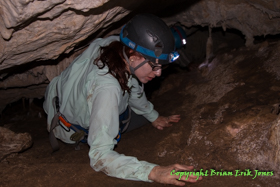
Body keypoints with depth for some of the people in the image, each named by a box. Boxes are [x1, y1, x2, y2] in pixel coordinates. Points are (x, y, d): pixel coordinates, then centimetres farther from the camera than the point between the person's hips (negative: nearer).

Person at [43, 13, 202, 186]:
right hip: (71, 129, -6)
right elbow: (99, 156, -47)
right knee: (138, 118, 4)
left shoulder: (116, 44, -23)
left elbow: (129, 83, -2)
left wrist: (154, 116, 6)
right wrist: (153, 172, -56)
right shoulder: (107, 89, -47)